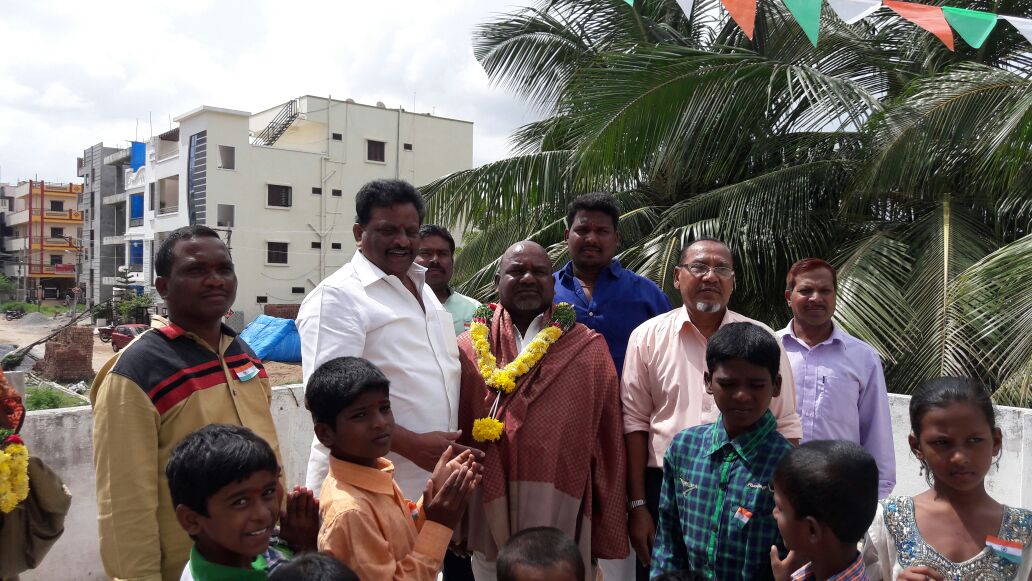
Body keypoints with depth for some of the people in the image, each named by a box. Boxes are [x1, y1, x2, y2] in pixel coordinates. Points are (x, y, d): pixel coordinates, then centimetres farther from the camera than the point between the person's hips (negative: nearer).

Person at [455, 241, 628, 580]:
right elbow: (458, 437, 1)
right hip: (492, 516, 1)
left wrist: (607, 532, 0)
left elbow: (607, 442, 0)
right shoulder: (472, 347, 3)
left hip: (566, 517, 0)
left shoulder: (590, 349, 1)